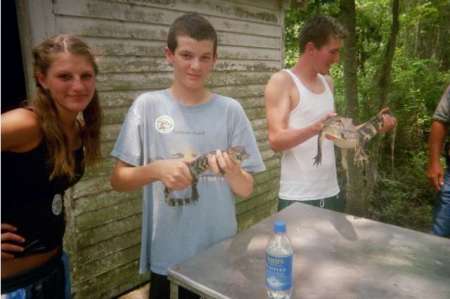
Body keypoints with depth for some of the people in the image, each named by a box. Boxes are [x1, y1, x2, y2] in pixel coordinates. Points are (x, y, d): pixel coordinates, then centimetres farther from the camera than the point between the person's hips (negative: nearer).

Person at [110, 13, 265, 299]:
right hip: (164, 249, 0)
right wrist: (156, 170, -22)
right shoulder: (147, 106, -7)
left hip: (218, 247, 1)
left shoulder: (230, 110, -6)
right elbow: (118, 180, -4)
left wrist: (232, 170, -23)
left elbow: (246, 190, -2)